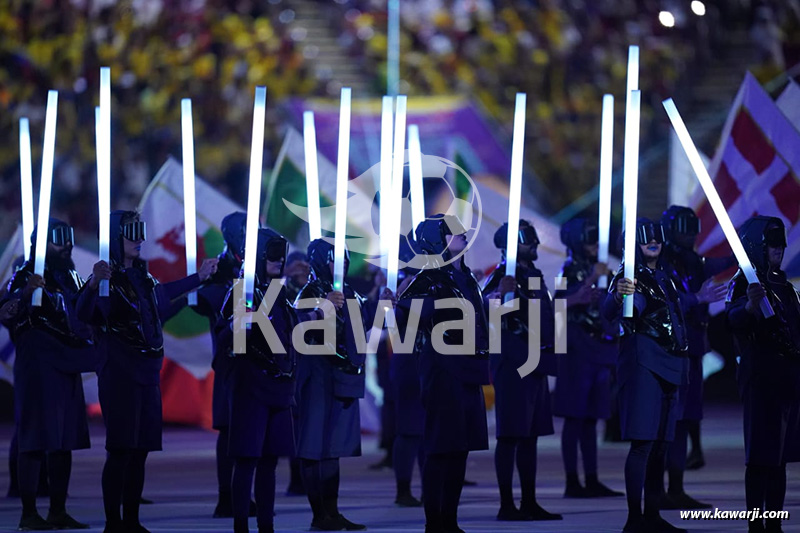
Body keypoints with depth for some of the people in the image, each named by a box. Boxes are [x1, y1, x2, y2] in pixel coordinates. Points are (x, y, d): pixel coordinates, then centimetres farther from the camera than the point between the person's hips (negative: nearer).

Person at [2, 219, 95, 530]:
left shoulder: (70, 278, 17)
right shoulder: (26, 276, -7)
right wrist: (26, 292, -37)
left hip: (67, 369, 8)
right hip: (37, 368, -8)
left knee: (64, 440, 7)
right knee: (36, 440, -8)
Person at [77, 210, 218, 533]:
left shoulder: (142, 277, 13)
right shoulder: (107, 279, -11)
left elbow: (160, 296, 36)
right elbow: (85, 314, -29)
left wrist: (198, 278, 42)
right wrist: (93, 285, -48)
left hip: (147, 372, 8)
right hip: (118, 373, -8)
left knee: (141, 448, 9)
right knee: (121, 449, -9)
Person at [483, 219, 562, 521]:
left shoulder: (533, 275, 17)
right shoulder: (504, 276, -11)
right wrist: (501, 294, -41)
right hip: (513, 363, -9)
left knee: (530, 434, 11)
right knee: (510, 435, -7)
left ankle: (529, 503, 15)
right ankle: (506, 505, -5)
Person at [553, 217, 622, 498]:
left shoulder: (593, 270, 16)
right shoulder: (571, 271, -7)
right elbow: (564, 304, -22)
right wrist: (591, 281, -28)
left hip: (598, 350, 8)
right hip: (577, 350, -8)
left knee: (590, 417, 9)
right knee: (575, 417, -6)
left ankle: (592, 481, 11)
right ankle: (572, 482, -6)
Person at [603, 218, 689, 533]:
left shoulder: (664, 280, 20)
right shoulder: (630, 275, -4)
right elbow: (608, 313, -22)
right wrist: (618, 295, -42)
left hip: (668, 365, 8)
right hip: (643, 362, -8)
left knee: (660, 442, 8)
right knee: (643, 441, -15)